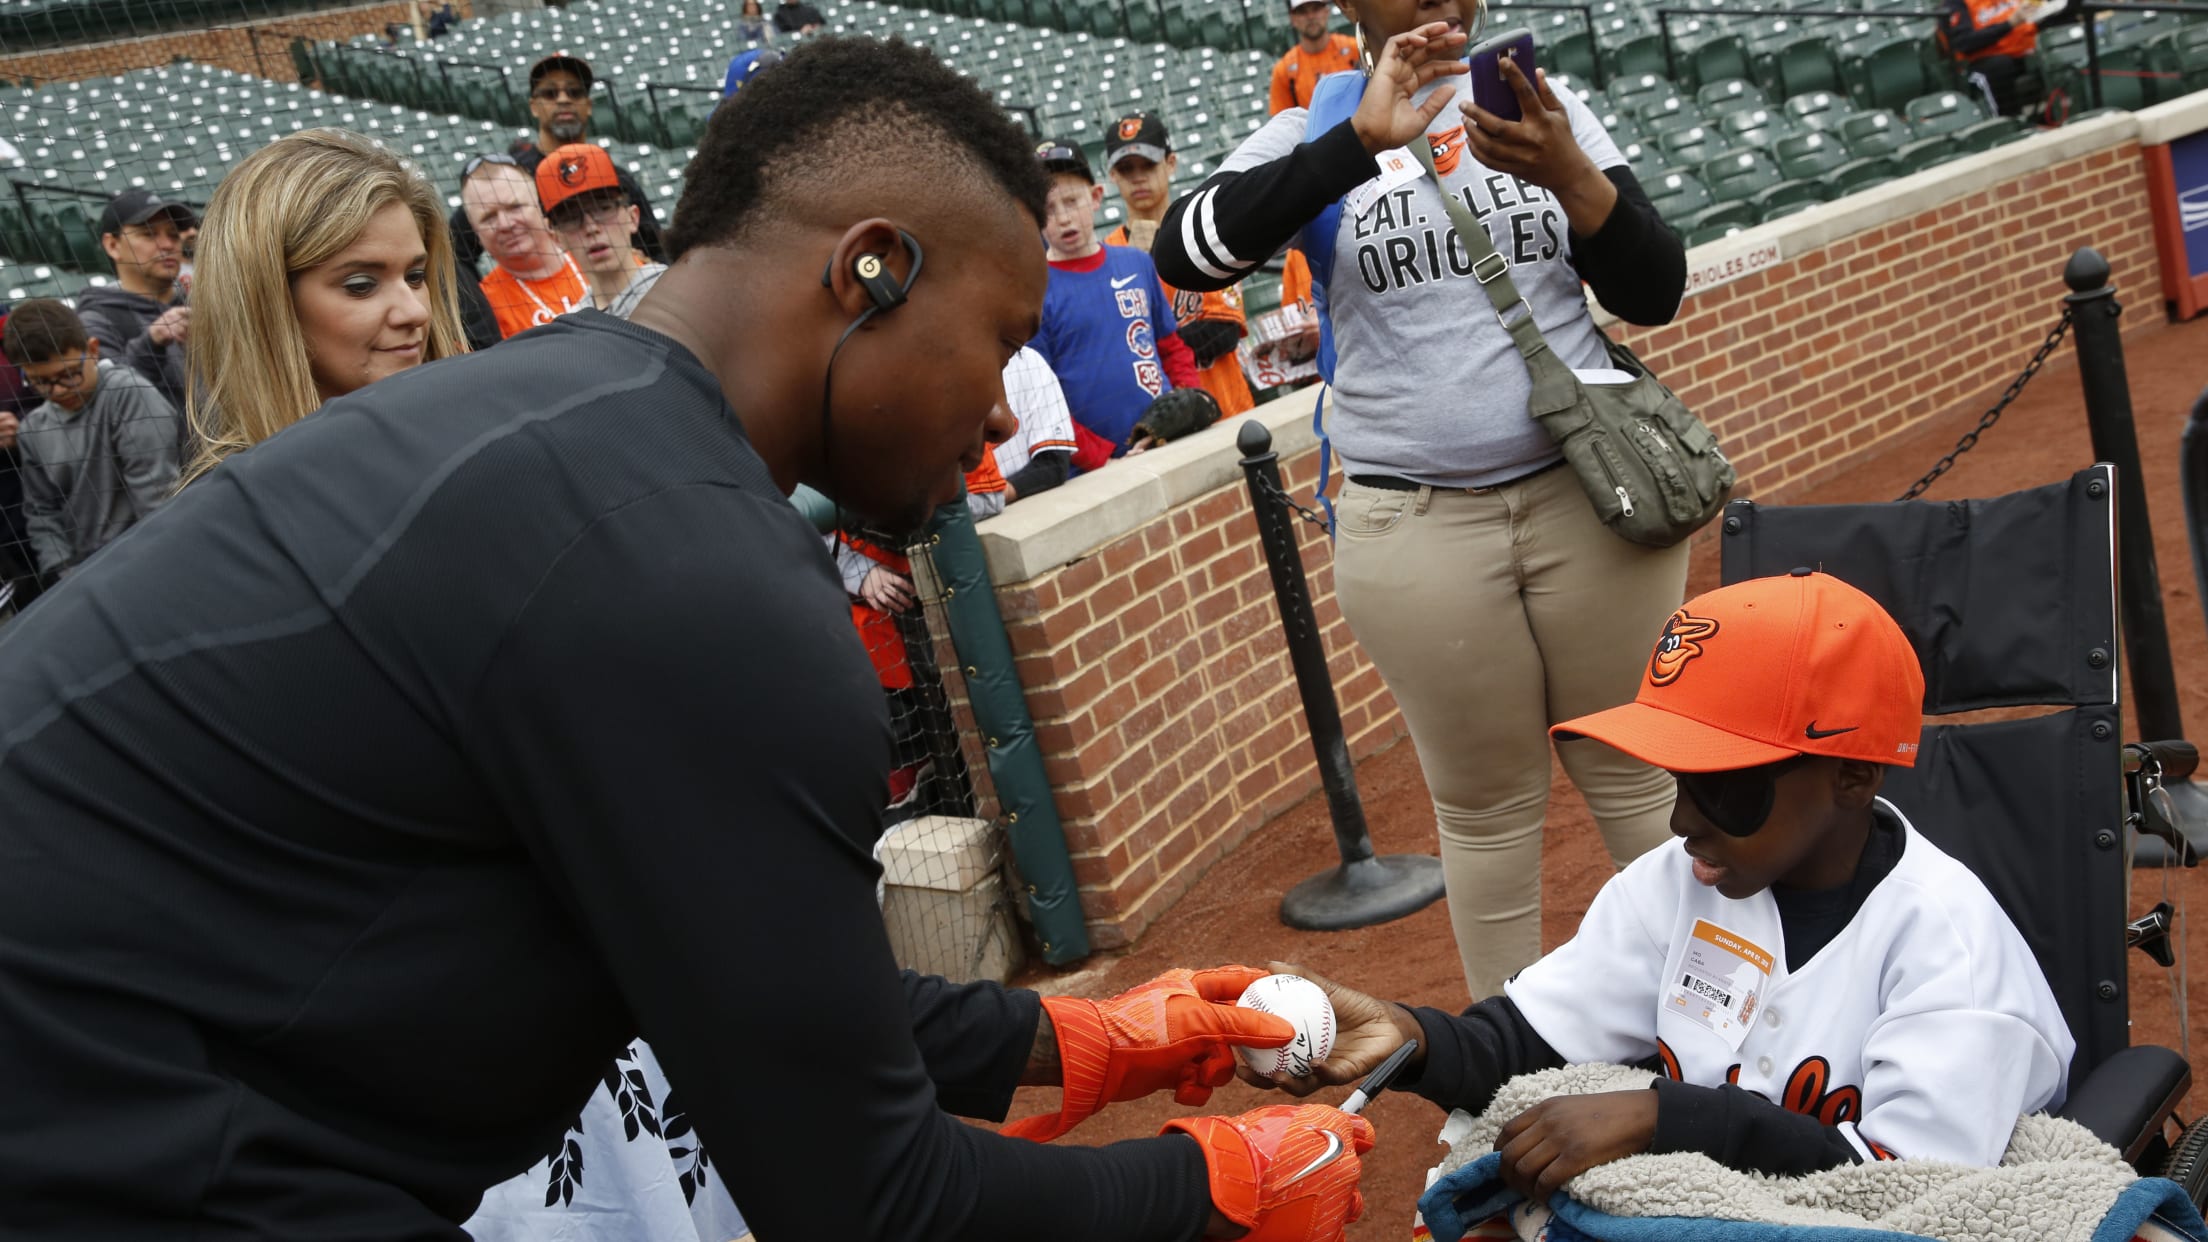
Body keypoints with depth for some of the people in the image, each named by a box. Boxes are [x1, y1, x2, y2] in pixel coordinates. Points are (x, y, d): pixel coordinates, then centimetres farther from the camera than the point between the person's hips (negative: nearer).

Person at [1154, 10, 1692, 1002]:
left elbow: (1655, 296, 1)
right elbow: (1185, 254, -17)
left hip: (1589, 495, 1)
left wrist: (1570, 175, -18)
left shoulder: (1544, 107, 7)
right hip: (1416, 531, -1)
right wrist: (1360, 139, -24)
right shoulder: (1314, 130, 2)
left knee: (1637, 774, 9)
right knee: (1487, 806, 8)